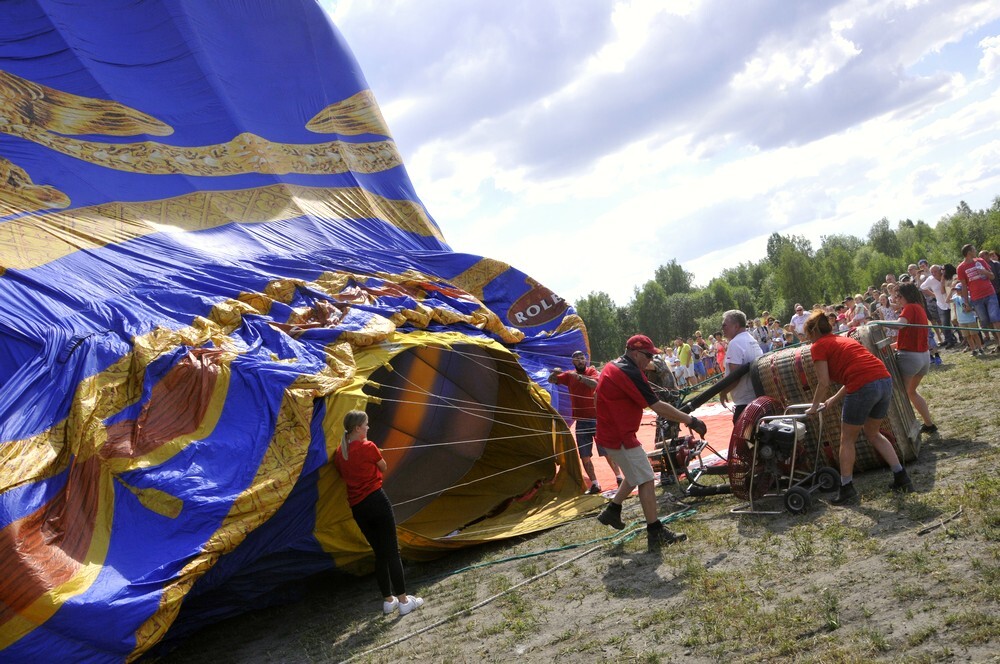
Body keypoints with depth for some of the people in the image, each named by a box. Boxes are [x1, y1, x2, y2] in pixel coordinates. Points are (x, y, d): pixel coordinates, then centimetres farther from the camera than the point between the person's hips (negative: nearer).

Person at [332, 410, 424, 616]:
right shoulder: (368, 447, -9)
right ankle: (403, 600, 0)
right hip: (377, 501, -6)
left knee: (379, 553, 15)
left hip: (357, 508, 6)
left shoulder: (339, 454, 7)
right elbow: (383, 468, 6)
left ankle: (388, 600, 20)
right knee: (392, 550, -1)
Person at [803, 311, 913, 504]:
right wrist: (834, 400, 32)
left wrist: (815, 406, 13)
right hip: (885, 380, 8)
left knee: (847, 439, 11)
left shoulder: (818, 346, 5)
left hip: (864, 387, -7)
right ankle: (901, 477, 26)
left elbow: (824, 383, -1)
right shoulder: (844, 339, 28)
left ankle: (846, 489, 16)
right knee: (873, 433, 27)